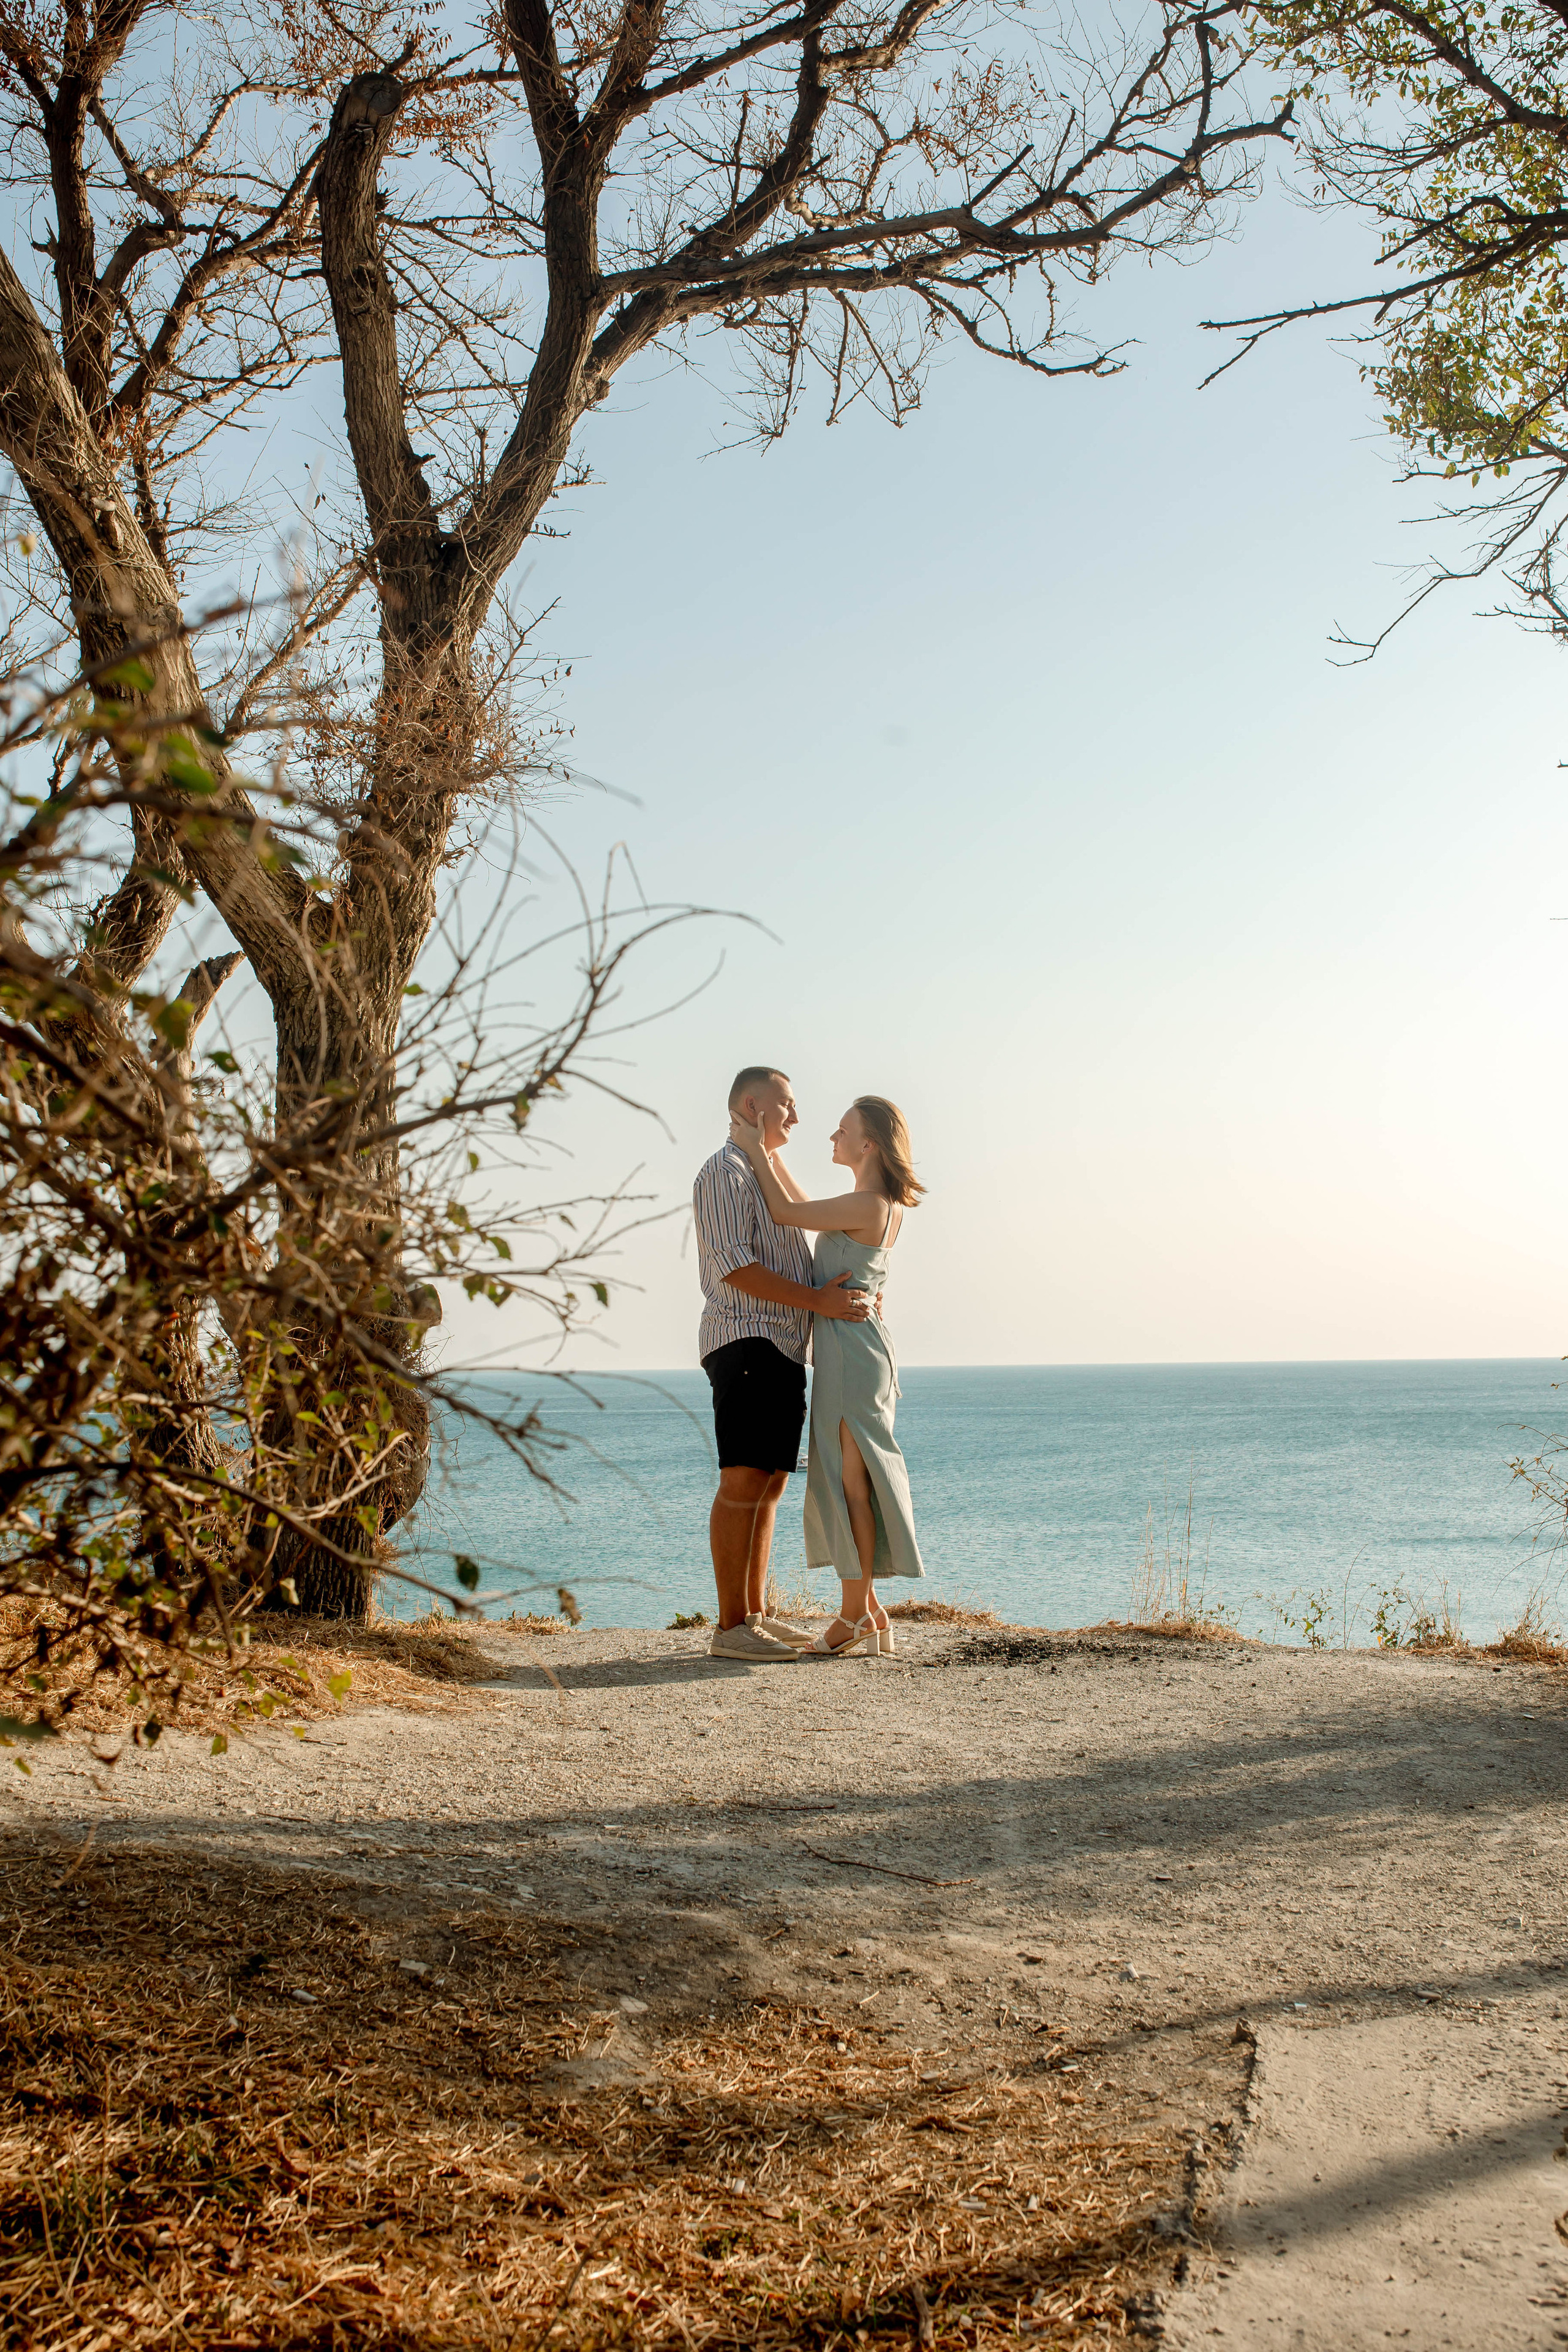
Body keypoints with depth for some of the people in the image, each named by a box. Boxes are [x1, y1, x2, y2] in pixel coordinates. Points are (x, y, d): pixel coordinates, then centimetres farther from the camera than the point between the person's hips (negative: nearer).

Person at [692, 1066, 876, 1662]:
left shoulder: (770, 1175, 25)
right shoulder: (725, 1172, -6)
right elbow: (735, 1267, -17)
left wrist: (846, 1295, 13)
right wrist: (817, 1300, -19)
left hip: (782, 1350, 10)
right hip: (745, 1342, -10)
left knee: (769, 1484, 9)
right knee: (743, 1482, -12)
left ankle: (756, 1614, 14)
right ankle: (730, 1627, -12)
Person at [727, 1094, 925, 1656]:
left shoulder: (868, 1205, -16)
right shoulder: (886, 1206, 13)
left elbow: (785, 1214, -10)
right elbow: (806, 1213, 26)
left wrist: (756, 1150, -2)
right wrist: (770, 1154, 23)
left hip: (851, 1349, -10)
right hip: (847, 1351, 10)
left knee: (849, 1482, -5)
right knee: (848, 1483, 11)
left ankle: (855, 1616, 0)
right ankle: (870, 1615, 15)